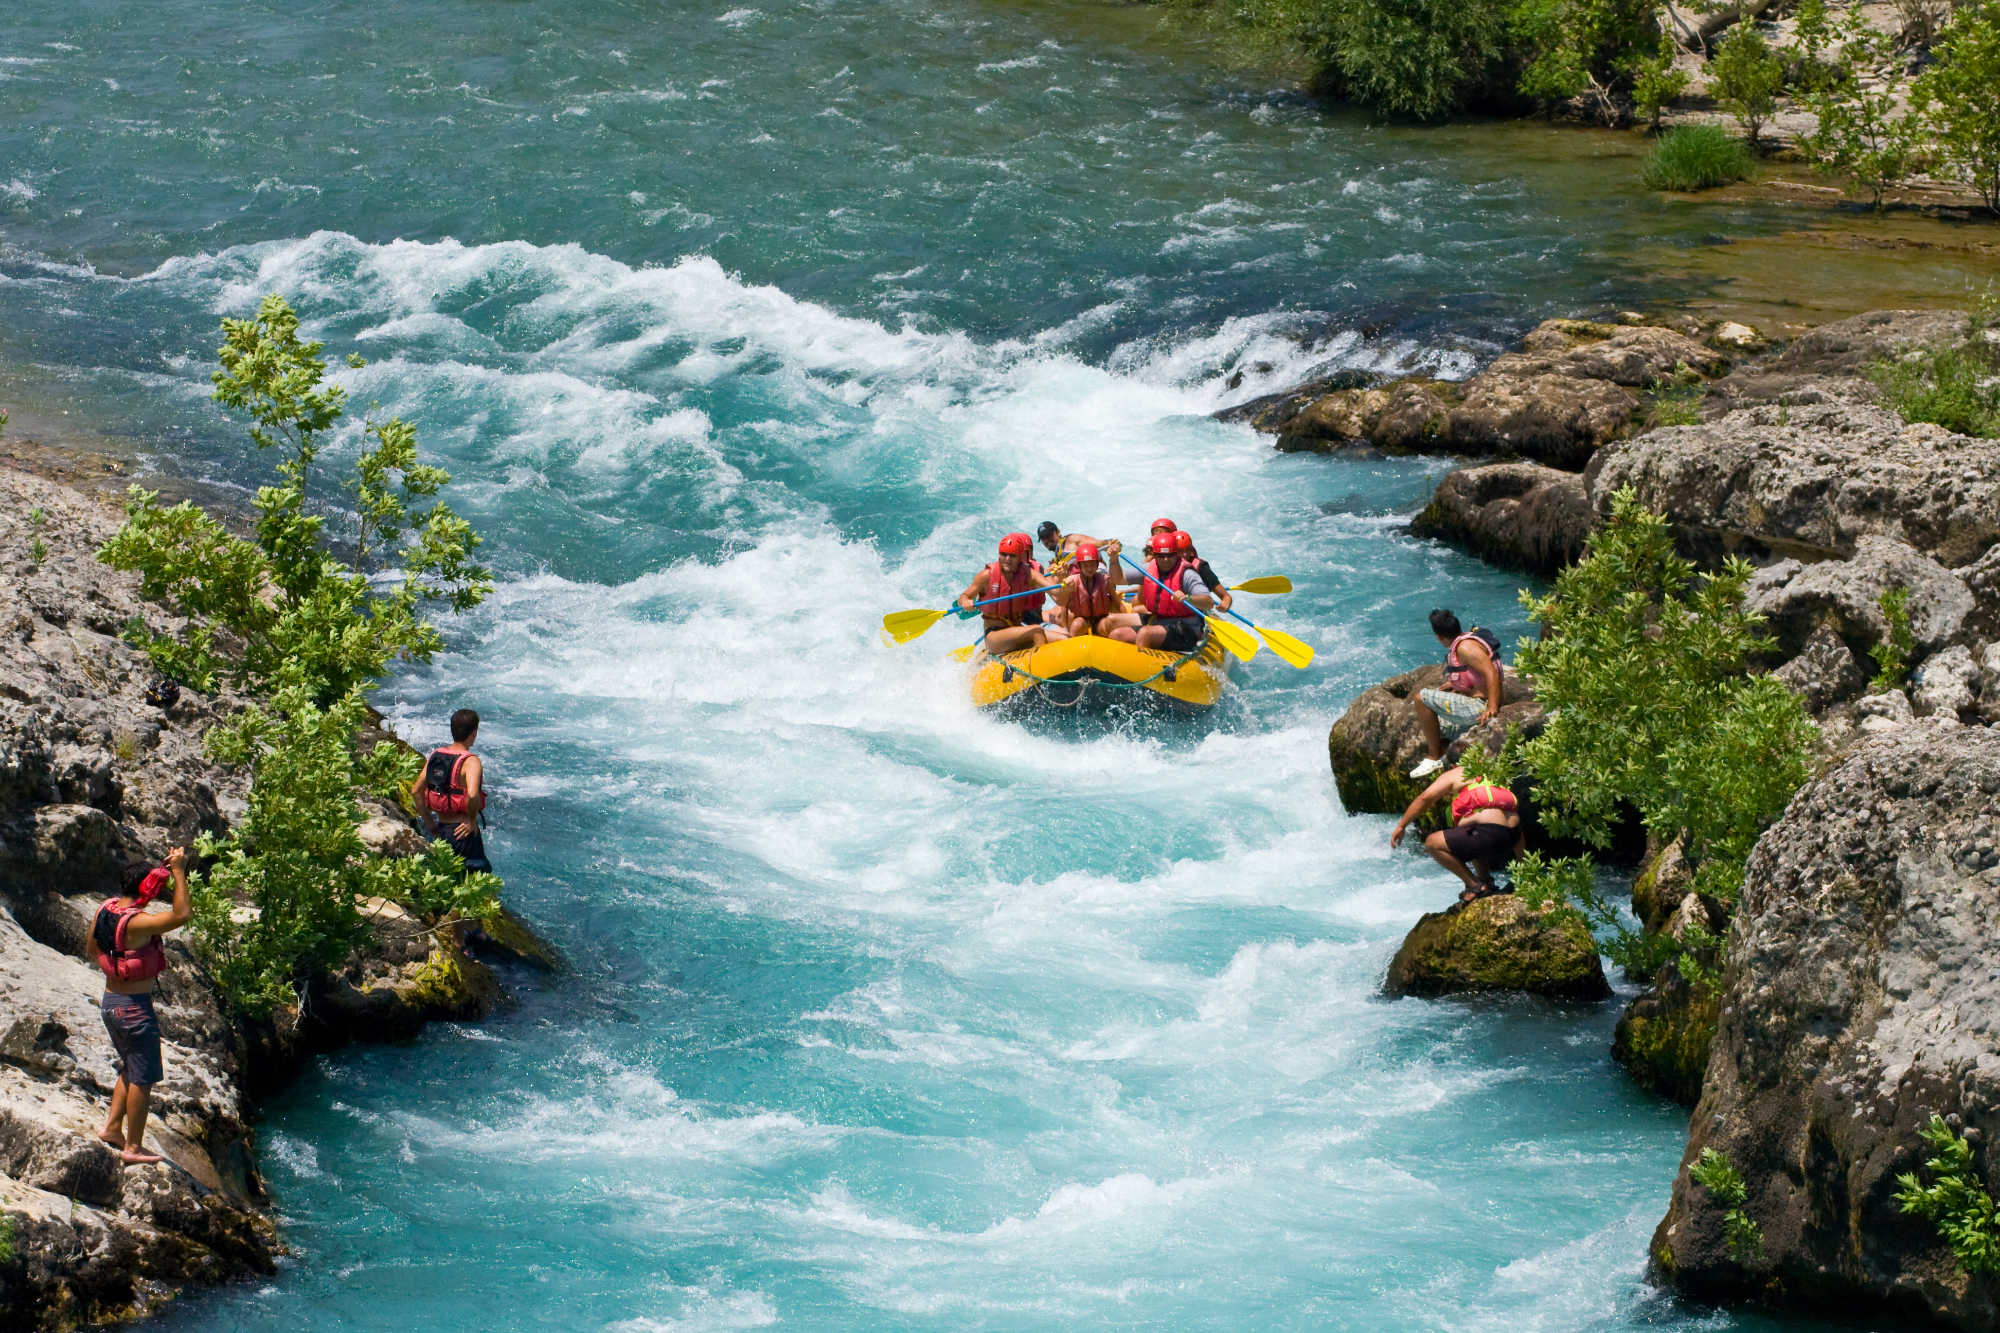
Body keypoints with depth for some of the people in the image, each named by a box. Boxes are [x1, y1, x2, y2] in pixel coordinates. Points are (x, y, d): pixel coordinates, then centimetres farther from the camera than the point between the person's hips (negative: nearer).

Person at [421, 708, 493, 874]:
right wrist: (471, 819, -16)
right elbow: (472, 794, -33)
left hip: (440, 830, 7)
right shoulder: (470, 761, -16)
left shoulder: (435, 756, 5)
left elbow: (417, 791, 7)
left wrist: (430, 823, 13)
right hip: (462, 830, -7)